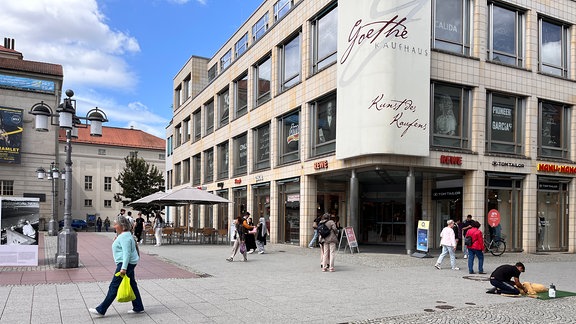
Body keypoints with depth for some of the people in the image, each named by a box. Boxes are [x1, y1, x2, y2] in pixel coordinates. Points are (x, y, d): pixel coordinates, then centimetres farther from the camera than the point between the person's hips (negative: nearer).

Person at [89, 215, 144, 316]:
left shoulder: (125, 237, -18)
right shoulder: (123, 235, 16)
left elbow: (127, 253, -24)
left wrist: (123, 268, -28)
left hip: (126, 263, -11)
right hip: (129, 264, 11)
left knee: (114, 286, -4)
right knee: (132, 285, 13)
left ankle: (101, 310, 2)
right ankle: (138, 308, 18)